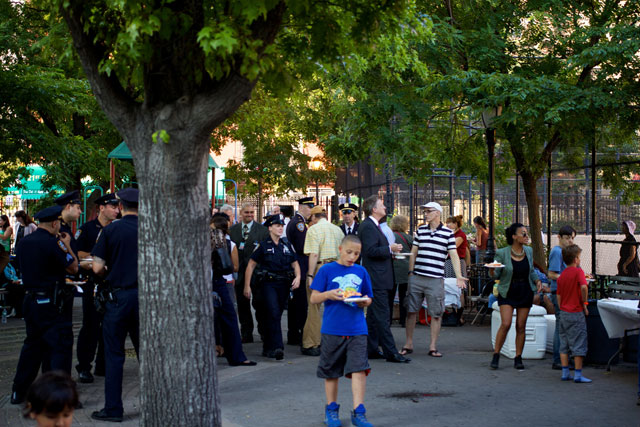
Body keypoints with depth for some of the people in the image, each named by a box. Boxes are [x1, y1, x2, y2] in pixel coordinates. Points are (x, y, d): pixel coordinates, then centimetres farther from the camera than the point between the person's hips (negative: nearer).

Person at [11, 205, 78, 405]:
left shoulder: (23, 242, 7)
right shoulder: (51, 243, -17)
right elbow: (73, 267, -10)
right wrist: (66, 245, 4)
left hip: (30, 299, 8)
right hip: (52, 303, -8)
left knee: (33, 344, 18)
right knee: (60, 346, -2)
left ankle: (18, 392, 23)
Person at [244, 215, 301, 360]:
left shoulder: (287, 245, 13)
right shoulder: (263, 245, -1)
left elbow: (295, 263, 18)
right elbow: (251, 265, 1)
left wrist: (297, 277, -2)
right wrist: (247, 286, -3)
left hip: (284, 284, 5)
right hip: (268, 284, -5)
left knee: (276, 315, 9)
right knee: (273, 314, -18)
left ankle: (268, 348, 21)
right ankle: (277, 348, -22)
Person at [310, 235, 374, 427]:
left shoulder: (361, 272, 8)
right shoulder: (327, 270, -1)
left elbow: (368, 299, 16)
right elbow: (313, 298, 0)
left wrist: (364, 301, -7)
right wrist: (328, 294, -19)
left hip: (357, 330, 2)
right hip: (332, 329, -1)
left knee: (359, 369, -8)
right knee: (331, 371, 10)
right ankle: (331, 409, 26)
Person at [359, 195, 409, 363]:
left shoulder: (373, 226, 19)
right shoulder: (368, 226, -14)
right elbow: (371, 250, -22)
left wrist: (390, 250, 13)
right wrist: (390, 249, -16)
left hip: (378, 278, 11)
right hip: (376, 279, -11)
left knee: (374, 316, 13)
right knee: (382, 316, -9)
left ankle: (372, 349, 19)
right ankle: (391, 352, -8)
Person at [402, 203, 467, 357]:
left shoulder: (448, 233, 2)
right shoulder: (420, 230, 11)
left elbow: (454, 255, 0)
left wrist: (459, 276, -8)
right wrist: (410, 272, 9)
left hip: (436, 279, -3)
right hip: (416, 278, 3)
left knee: (436, 314, 0)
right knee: (411, 310, 5)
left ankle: (433, 346, 8)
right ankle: (408, 344, 15)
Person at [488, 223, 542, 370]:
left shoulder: (529, 251, 1)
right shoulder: (502, 253, -12)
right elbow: (497, 275, -6)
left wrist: (537, 280, -3)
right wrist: (491, 271, -28)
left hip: (525, 292, 4)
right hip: (507, 292, -4)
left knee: (521, 326, 4)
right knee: (505, 324, -13)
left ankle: (518, 358, 15)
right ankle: (496, 355, 2)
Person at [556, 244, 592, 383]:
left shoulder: (562, 275, 10)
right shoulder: (578, 271, -10)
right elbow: (583, 287, -26)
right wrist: (584, 302, -13)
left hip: (564, 313, 7)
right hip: (576, 313, -7)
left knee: (564, 345, 11)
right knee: (579, 345, 0)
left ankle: (565, 373, 13)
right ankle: (578, 374, 1)